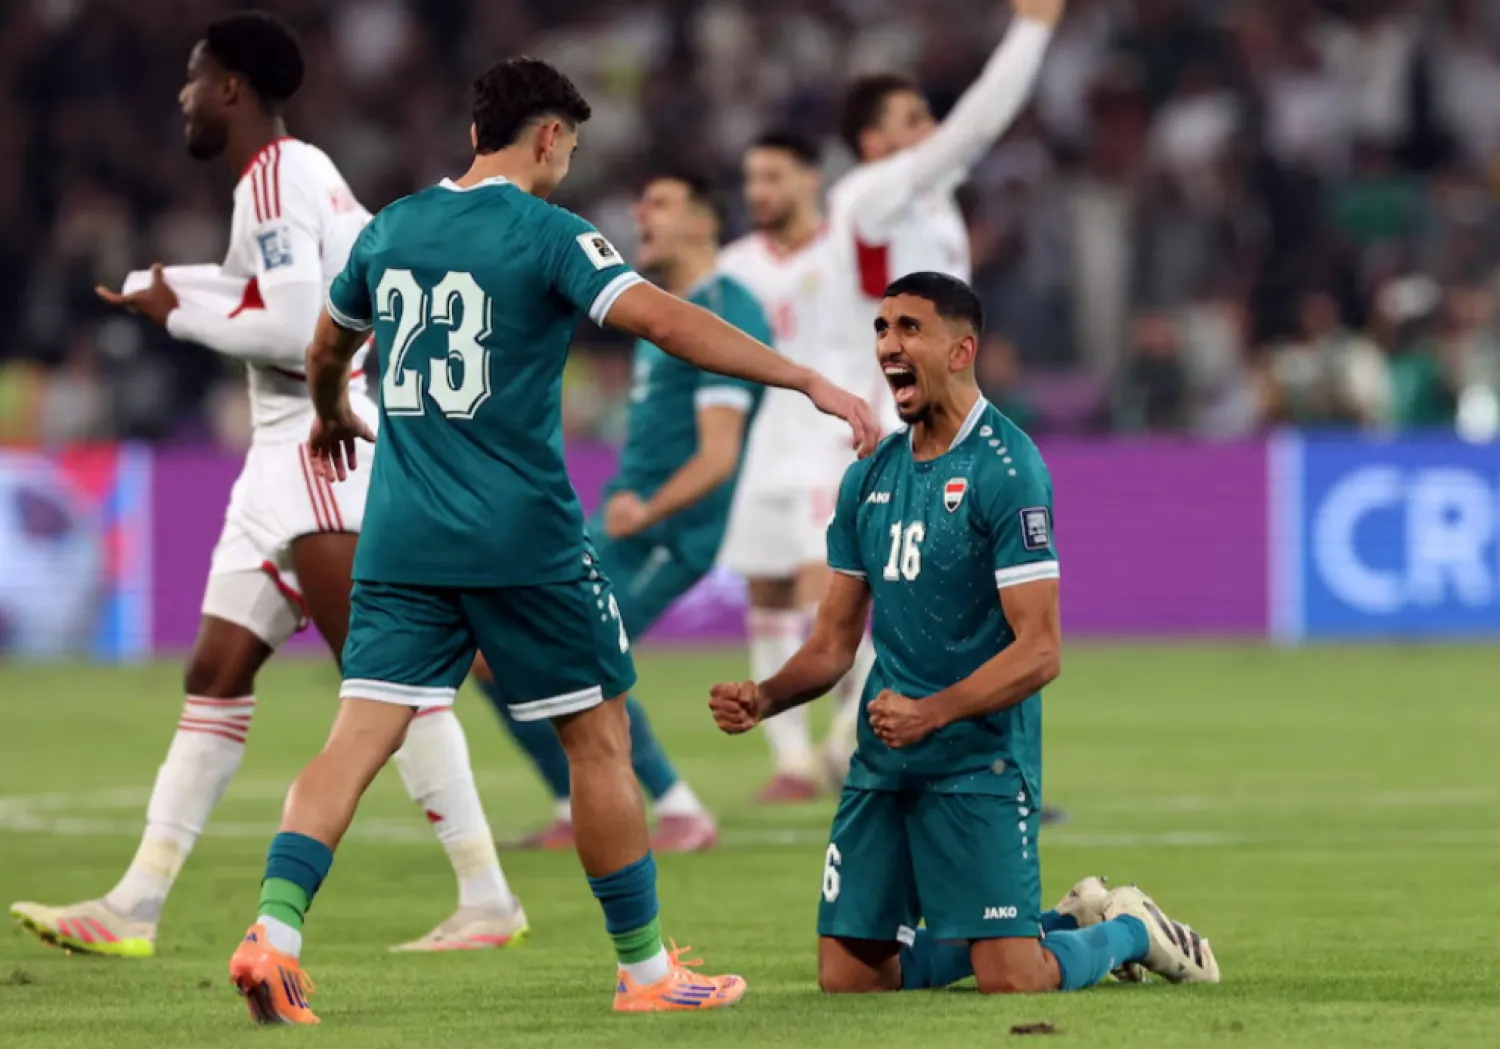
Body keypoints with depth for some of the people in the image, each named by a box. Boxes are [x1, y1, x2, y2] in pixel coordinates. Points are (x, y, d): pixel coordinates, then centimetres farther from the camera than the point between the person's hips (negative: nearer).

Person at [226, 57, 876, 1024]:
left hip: (403, 537, 5)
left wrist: (332, 418, 50)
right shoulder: (545, 234, -8)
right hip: (524, 539, -5)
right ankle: (646, 969, 15)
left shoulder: (391, 228, 10)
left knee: (362, 733, -1)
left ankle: (274, 932, -20)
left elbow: (328, 345, 27)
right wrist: (810, 381, -19)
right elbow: (665, 323, -19)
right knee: (599, 735, 8)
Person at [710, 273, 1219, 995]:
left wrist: (931, 713, -26)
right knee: (847, 976, 2)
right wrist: (763, 699, -4)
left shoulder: (1005, 469, -11)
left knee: (1010, 979, -15)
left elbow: (1039, 651, -16)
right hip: (884, 759, 7)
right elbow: (834, 642, 15)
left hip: (980, 757, -7)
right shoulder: (869, 477, 11)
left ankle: (1130, 932, 20)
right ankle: (1068, 919, 22)